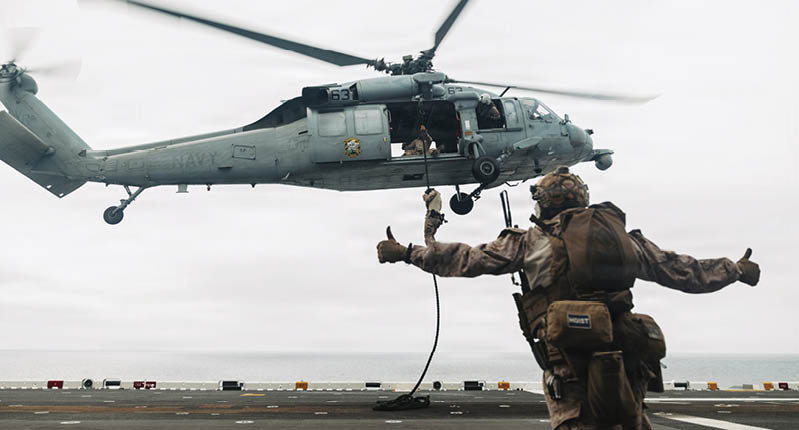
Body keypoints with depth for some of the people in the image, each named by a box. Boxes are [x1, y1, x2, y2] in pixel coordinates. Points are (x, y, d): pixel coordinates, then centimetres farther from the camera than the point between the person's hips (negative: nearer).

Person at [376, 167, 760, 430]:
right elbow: (681, 270, 26)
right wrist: (736, 269, 42)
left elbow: (467, 259, 10)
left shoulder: (531, 241, 10)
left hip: (569, 359, -3)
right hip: (626, 357, 4)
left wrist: (407, 253, 20)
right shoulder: (623, 235, 20)